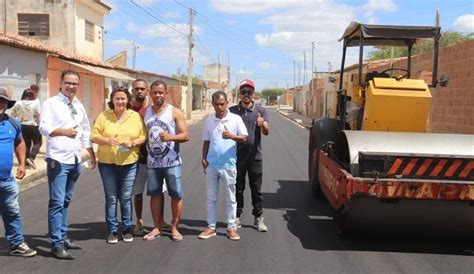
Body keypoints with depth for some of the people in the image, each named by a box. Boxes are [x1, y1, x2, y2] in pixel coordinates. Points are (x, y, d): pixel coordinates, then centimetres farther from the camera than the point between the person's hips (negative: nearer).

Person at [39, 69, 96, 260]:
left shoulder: (79, 106, 14)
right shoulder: (50, 103, -5)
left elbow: (86, 132, 20)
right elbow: (44, 128, -17)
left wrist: (92, 155, 20)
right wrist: (64, 131, -33)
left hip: (75, 160, 6)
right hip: (58, 160, -6)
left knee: (66, 201, 15)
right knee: (57, 202, -7)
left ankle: (62, 237, 24)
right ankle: (56, 244, -2)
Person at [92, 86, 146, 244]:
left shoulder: (135, 116, 4)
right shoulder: (104, 116, 1)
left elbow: (143, 136, 4)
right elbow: (94, 136, -1)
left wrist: (133, 143, -15)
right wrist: (107, 140, -20)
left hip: (129, 163, 0)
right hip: (107, 163, 0)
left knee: (126, 197, 5)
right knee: (111, 198, 4)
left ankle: (127, 229, 19)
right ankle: (112, 230, 16)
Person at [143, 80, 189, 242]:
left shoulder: (175, 112, -3)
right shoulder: (145, 112, 7)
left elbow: (185, 135, -8)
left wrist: (170, 137, -25)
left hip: (171, 162, -3)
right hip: (152, 162, 3)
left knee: (176, 194, 1)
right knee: (155, 194, 9)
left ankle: (175, 228, 14)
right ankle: (157, 227, 20)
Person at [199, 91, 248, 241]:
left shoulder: (236, 119, -5)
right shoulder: (209, 120, 5)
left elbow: (244, 138, -8)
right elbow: (206, 141, 12)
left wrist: (231, 136, -25)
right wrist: (203, 158, 3)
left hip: (228, 165, -3)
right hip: (211, 165, 3)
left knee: (230, 198, 7)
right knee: (211, 198, 10)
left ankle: (231, 227, 17)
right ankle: (211, 227, 19)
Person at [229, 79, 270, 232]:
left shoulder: (261, 111, 0)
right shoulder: (232, 111, 2)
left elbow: (266, 132, -13)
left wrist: (263, 125, -35)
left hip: (255, 157, 0)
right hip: (237, 156, 0)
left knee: (256, 190, 7)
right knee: (238, 189, 9)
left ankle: (258, 218, 17)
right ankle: (237, 217, 20)